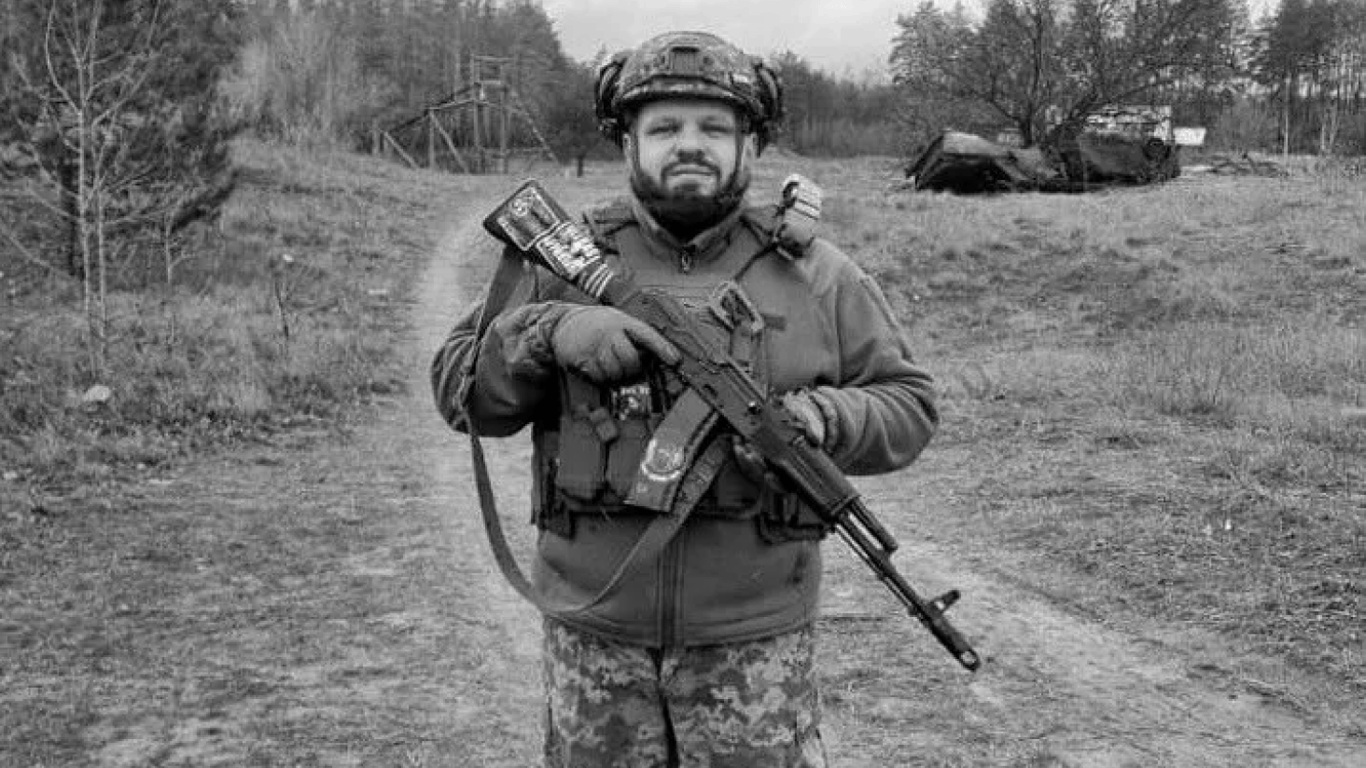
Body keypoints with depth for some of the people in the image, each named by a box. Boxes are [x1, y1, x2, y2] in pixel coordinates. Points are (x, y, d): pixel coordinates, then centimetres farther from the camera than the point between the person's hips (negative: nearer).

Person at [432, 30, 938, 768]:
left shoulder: (814, 273, 0)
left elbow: (909, 403, 3)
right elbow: (458, 388, 1)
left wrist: (820, 418, -17)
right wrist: (548, 334, -19)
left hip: (754, 639, -1)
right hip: (593, 637, 1)